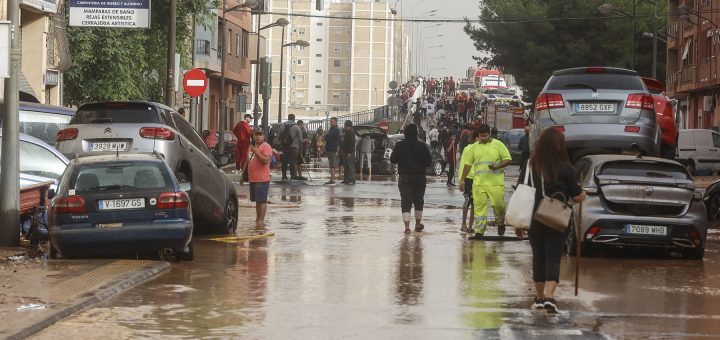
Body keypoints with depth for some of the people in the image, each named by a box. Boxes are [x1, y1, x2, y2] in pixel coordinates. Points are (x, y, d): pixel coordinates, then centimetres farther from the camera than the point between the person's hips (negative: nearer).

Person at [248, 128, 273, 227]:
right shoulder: (252, 146, 21)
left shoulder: (266, 147, -8)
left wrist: (256, 152, -24)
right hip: (253, 178, 9)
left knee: (262, 200, -9)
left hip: (262, 179, -9)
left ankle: (261, 220, -11)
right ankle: (257, 219, 20)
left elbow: (266, 160, -22)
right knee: (257, 200, 14)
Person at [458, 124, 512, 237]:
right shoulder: (475, 147, 12)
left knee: (498, 204, -2)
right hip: (479, 182, 3)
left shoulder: (498, 144, 3)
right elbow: (468, 164, 16)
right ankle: (479, 231, 0)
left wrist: (497, 166, -16)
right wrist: (462, 179, 13)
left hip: (496, 182, -3)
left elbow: (508, 159, 1)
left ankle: (500, 223, 26)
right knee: (479, 206, -2)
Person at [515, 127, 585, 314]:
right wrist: (583, 195, 20)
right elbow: (577, 197, -4)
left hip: (534, 220, 2)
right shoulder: (565, 169, -9)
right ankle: (549, 297, -17)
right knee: (553, 258, -1)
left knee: (538, 257, 14)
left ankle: (539, 297, 24)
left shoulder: (530, 166, -3)